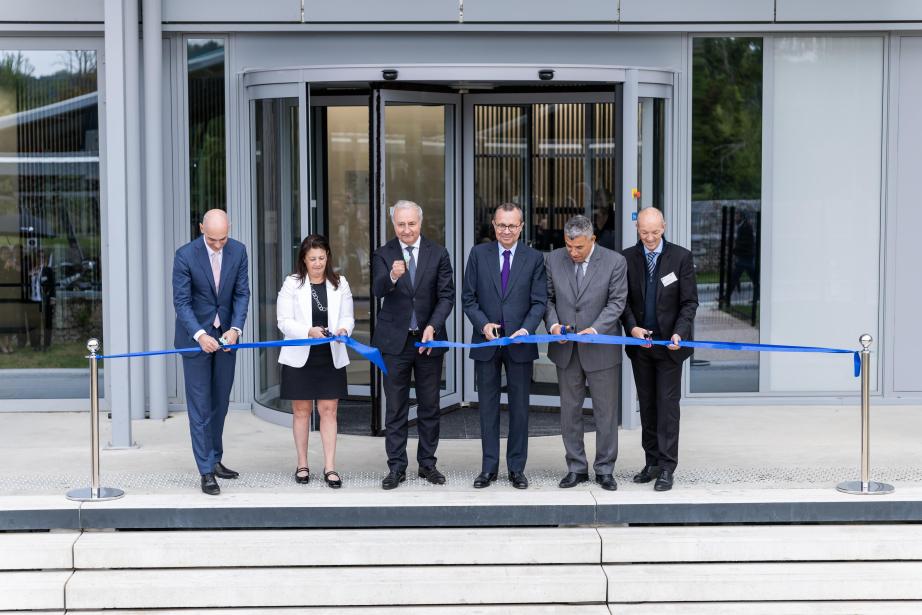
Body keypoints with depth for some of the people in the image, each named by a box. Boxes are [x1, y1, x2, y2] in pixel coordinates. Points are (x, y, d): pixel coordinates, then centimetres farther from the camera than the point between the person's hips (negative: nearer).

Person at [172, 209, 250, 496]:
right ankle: (206, 472, -2)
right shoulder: (185, 255, -16)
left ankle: (215, 460, 25)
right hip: (195, 335, -4)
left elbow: (242, 293, -2)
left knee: (220, 403, 12)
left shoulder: (238, 251, -4)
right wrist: (200, 335, -27)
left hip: (226, 335, 4)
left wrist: (236, 328, -16)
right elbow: (182, 301, -15)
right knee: (200, 406, -3)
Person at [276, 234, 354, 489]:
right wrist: (309, 331, -23)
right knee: (301, 411, 7)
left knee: (328, 411, 1)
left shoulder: (340, 284, 3)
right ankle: (302, 465, 18)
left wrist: (343, 329, -17)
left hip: (330, 357, 1)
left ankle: (330, 467, 3)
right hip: (300, 357, -1)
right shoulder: (292, 284, -3)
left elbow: (348, 317, 6)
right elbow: (284, 321, -7)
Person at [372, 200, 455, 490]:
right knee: (396, 408, 4)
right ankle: (396, 467, 10)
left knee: (430, 406, 9)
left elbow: (447, 295, -2)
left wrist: (433, 327, -17)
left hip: (429, 339, 1)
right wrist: (392, 277, -41)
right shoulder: (383, 255, -3)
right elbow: (377, 290, -18)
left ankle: (427, 463, 19)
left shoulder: (438, 254, 1)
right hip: (395, 341, -1)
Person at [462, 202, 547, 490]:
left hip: (519, 343, 0)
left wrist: (526, 329, -18)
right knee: (488, 406, 7)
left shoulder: (534, 258, 1)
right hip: (486, 342, 1)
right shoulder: (479, 254, 3)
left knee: (519, 407, 6)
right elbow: (468, 298, 2)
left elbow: (539, 301, -2)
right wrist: (483, 324, -13)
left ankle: (517, 467, 15)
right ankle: (489, 467, 14)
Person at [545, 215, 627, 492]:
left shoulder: (615, 262, -8)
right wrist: (553, 324, -12)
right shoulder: (554, 260, 1)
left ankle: (605, 469, 15)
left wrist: (595, 329, -22)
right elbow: (547, 297, 5)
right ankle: (576, 468, 19)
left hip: (601, 348, -3)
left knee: (606, 411, 4)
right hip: (566, 348, 3)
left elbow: (616, 302, -9)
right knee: (570, 410, 9)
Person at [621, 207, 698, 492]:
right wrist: (632, 327, -13)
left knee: (668, 404, -5)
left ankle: (667, 468, -3)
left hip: (669, 343, -3)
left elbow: (690, 302, -4)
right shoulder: (627, 258, 2)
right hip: (639, 342, 3)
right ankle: (652, 463, 16)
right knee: (647, 405, 9)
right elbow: (623, 299, 4)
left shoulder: (681, 257, -4)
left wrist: (679, 333, -18)